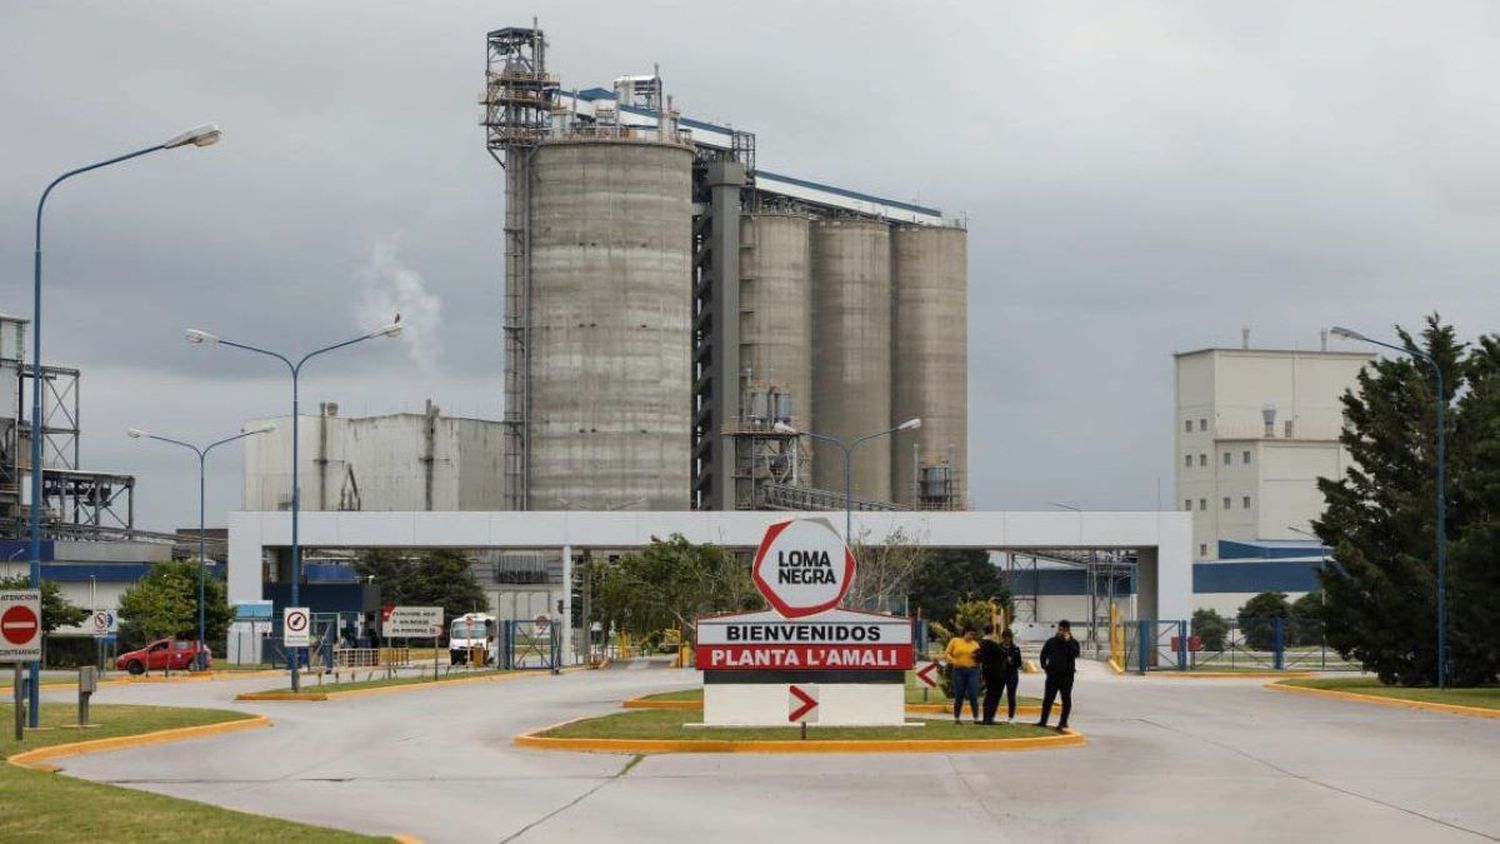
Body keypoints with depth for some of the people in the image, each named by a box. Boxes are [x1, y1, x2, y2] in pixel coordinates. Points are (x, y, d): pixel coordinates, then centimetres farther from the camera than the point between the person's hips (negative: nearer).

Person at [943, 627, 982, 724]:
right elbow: (946, 654, 4)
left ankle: (976, 718, -2)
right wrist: (953, 661, -12)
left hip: (973, 671, 1)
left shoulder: (975, 644, 12)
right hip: (959, 671, -1)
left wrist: (978, 656, -8)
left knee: (973, 695, -6)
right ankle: (956, 718, 11)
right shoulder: (955, 641, 6)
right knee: (959, 696, 2)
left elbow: (980, 657, 15)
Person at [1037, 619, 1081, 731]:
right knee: (1047, 698, 6)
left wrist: (1068, 641, -21)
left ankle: (1063, 722, 5)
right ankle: (1043, 721, 13)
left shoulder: (1073, 642, -1)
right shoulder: (1051, 642, 8)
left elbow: (1075, 654, -21)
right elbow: (1043, 654, 21)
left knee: (1066, 699, -1)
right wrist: (1044, 666, 11)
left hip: (1067, 675, -3)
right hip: (1052, 674, 3)